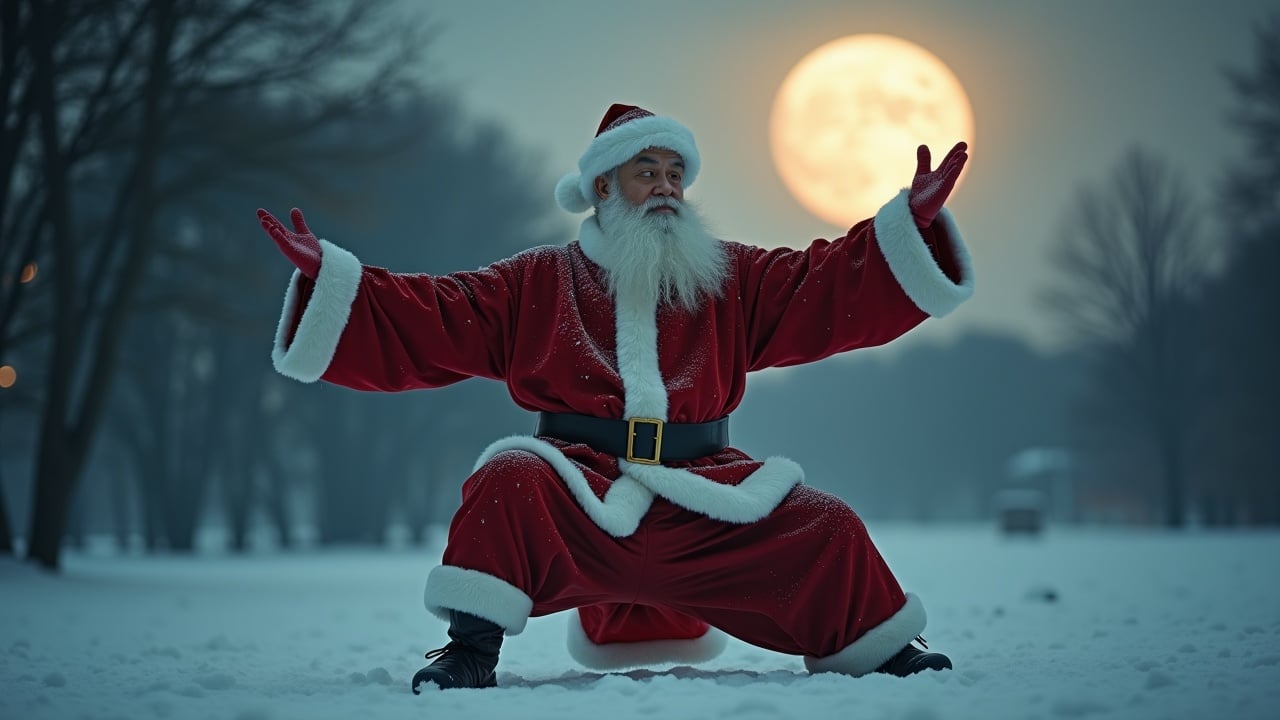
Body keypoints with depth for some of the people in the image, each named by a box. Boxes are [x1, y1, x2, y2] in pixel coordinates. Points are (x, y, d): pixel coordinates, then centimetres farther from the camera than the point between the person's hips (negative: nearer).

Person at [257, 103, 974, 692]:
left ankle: (879, 652, 11)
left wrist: (911, 222, -7)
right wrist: (328, 276, -9)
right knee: (509, 479, -31)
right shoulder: (537, 283, 12)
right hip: (580, 501, -1)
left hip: (703, 504, 2)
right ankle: (472, 648, -22)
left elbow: (836, 289, 7)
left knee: (826, 529, -16)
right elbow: (421, 323, 5)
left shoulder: (732, 279, 17)